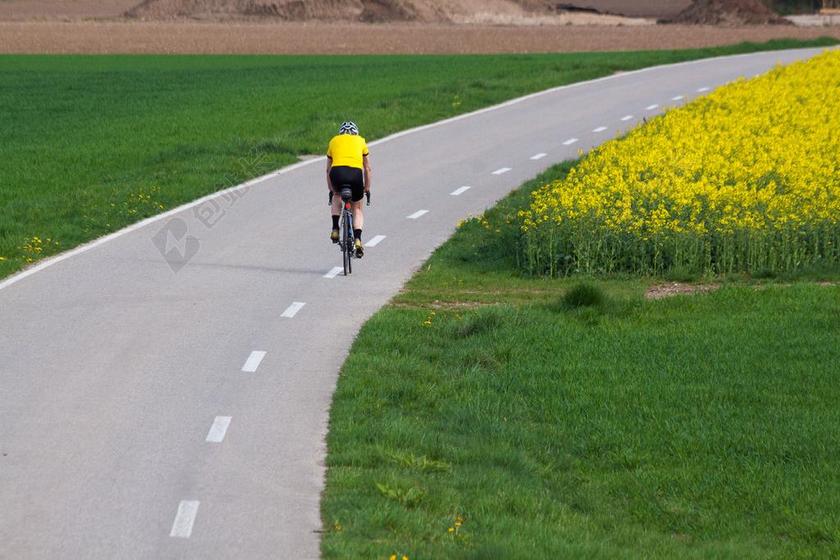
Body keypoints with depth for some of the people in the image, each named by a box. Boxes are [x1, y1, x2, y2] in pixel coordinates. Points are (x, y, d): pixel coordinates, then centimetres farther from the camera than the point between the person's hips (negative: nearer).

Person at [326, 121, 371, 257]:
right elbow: (367, 168, 31)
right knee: (357, 208, 20)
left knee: (337, 197, 33)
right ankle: (357, 240, 1)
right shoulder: (360, 141, 27)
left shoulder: (334, 141, 28)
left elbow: (328, 169, 34)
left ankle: (335, 229, 18)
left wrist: (331, 189, 44)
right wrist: (367, 188, 42)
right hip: (356, 173, 0)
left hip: (337, 172, 0)